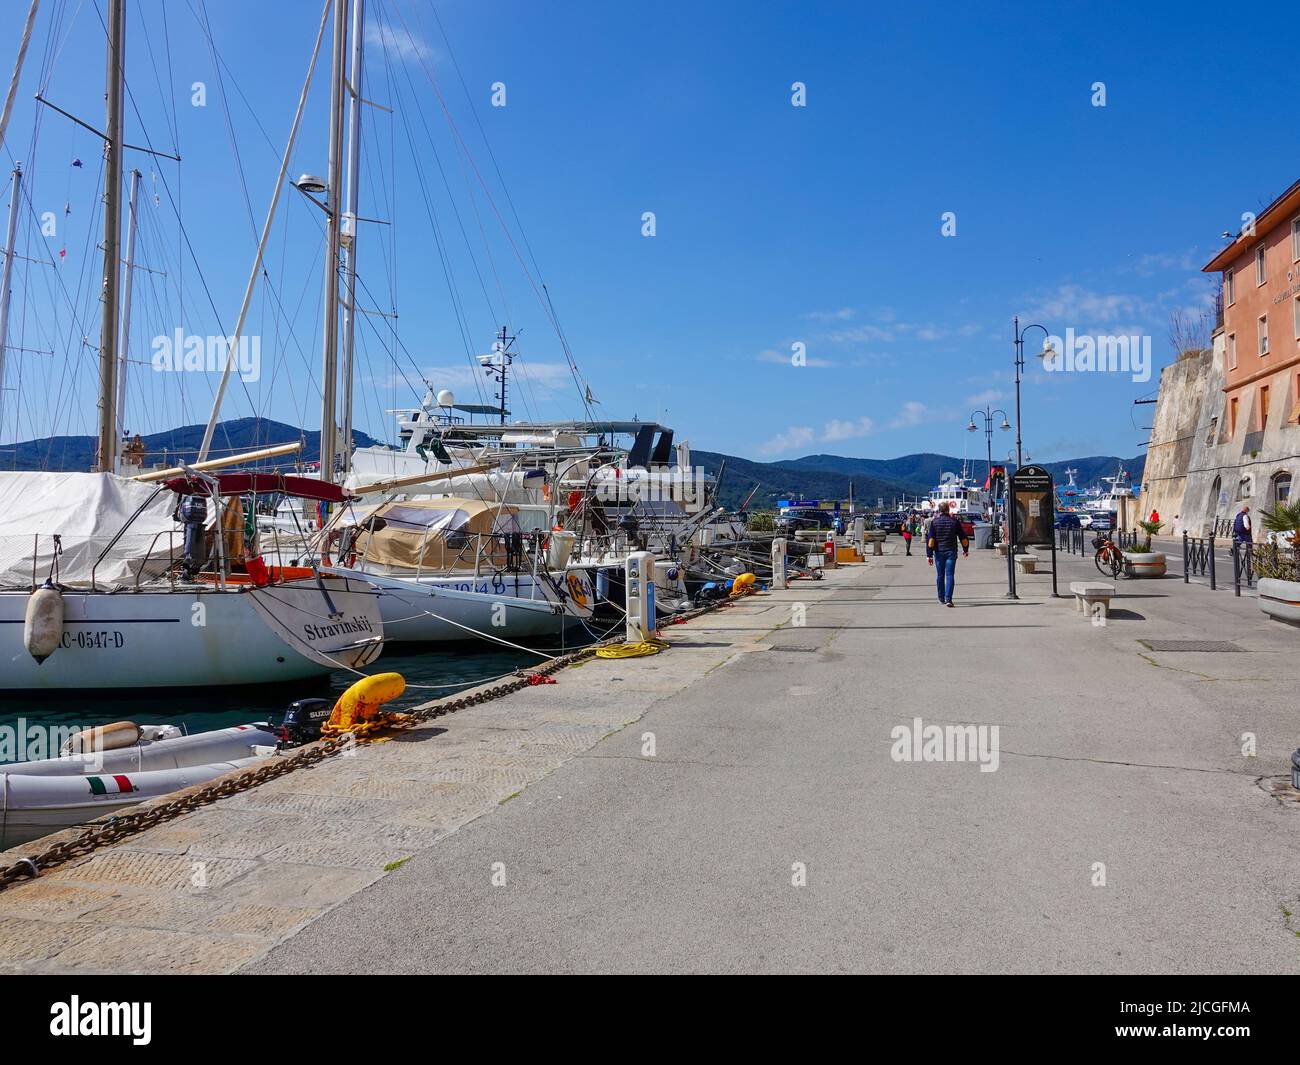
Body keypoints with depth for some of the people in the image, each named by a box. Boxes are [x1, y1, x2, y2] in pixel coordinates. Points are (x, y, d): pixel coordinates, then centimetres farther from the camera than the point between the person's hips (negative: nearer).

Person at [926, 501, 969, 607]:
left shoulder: (934, 521, -2)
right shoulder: (954, 521, 0)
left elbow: (930, 539, -7)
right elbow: (963, 537, 6)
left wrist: (929, 555, -6)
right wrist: (965, 550, 21)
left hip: (939, 552, 1)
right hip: (951, 552, -1)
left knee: (940, 575, 12)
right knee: (950, 575, -3)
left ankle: (941, 598, 22)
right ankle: (948, 599, -15)